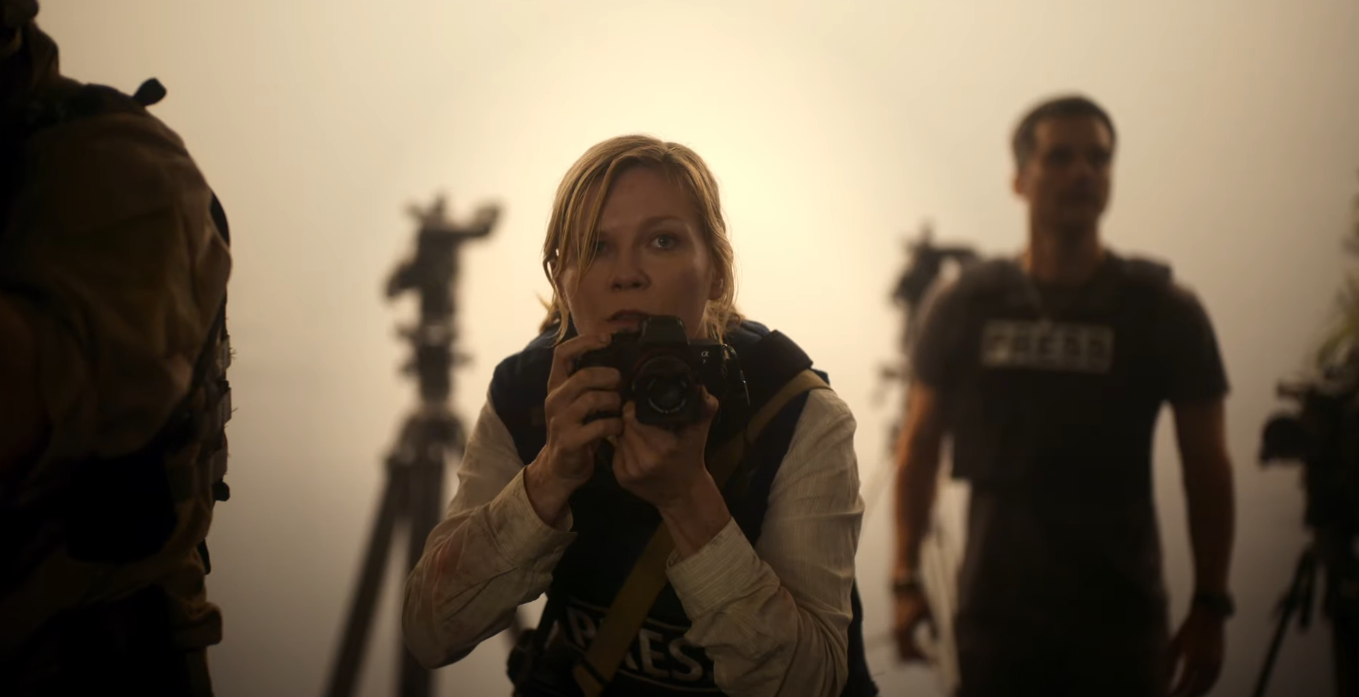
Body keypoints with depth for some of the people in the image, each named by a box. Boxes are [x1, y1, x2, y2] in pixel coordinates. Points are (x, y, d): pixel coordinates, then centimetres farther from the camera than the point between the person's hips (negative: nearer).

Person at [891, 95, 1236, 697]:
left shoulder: (1164, 311, 2)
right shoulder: (965, 306, 4)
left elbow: (1207, 467, 4)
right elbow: (919, 445, 9)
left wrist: (1210, 606, 1)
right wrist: (906, 578, 3)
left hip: (1121, 620, 0)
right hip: (996, 612, 1)